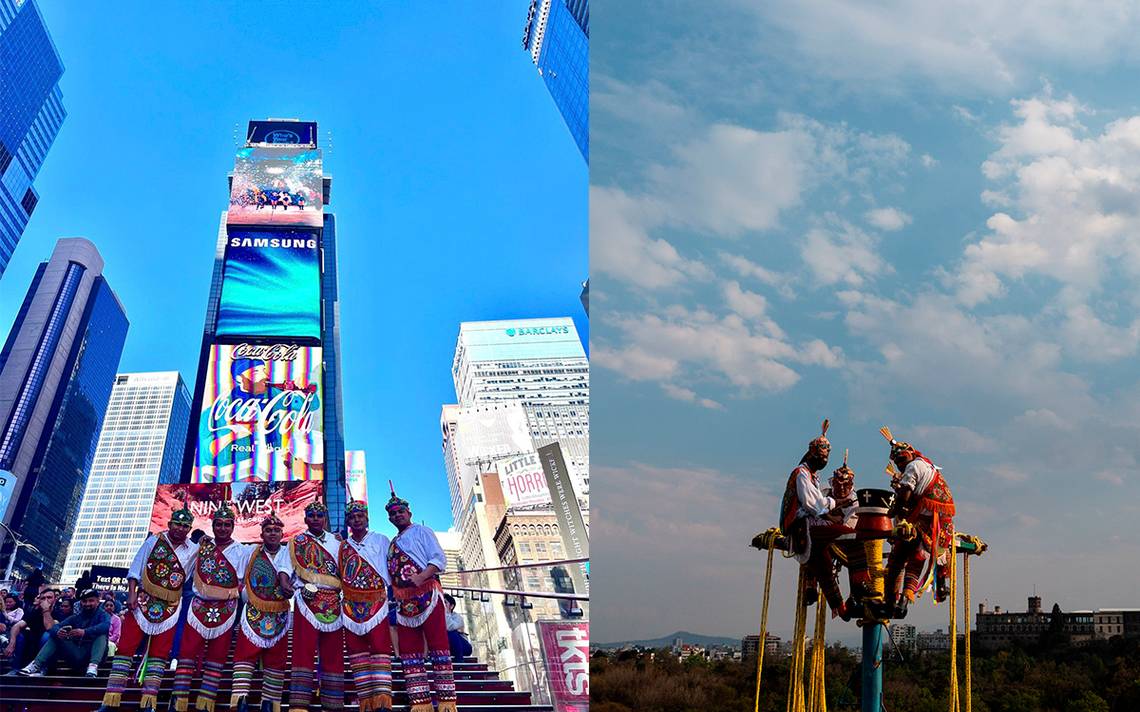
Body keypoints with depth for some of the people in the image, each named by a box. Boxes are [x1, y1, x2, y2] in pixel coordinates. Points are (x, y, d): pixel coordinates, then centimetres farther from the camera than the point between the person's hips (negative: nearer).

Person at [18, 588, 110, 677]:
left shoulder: (103, 615, 1)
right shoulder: (76, 617, 15)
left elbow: (106, 626, -24)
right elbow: (55, 627, 2)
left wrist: (84, 632, -39)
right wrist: (57, 632, -24)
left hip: (93, 654, -5)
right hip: (77, 655, 5)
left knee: (101, 634, -28)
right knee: (54, 637, 0)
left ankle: (93, 666, -45)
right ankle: (36, 665, -15)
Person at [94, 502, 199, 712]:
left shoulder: (193, 550, 2)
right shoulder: (154, 540, -2)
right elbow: (135, 569, -3)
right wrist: (132, 594, -10)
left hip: (169, 607, 1)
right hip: (143, 601, -1)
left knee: (159, 653, 2)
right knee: (126, 647, -5)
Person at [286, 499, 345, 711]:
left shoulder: (336, 542, 19)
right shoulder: (297, 541, 11)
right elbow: (287, 567, 1)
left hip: (333, 602, 3)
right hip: (308, 600, -3)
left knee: (333, 653, 1)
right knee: (303, 650, -10)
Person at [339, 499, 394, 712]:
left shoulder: (381, 540, 8)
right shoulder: (342, 547, 16)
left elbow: (392, 568, 3)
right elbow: (336, 575, 20)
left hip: (376, 602, -3)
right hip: (351, 605, 3)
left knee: (380, 648, -11)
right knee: (356, 652, 0)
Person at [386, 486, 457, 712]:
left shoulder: (421, 531, 7)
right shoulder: (392, 544, 25)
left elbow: (439, 559, -6)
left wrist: (420, 577, -19)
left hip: (427, 594, -7)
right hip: (404, 600, 7)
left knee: (438, 645, -10)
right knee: (409, 651, 0)